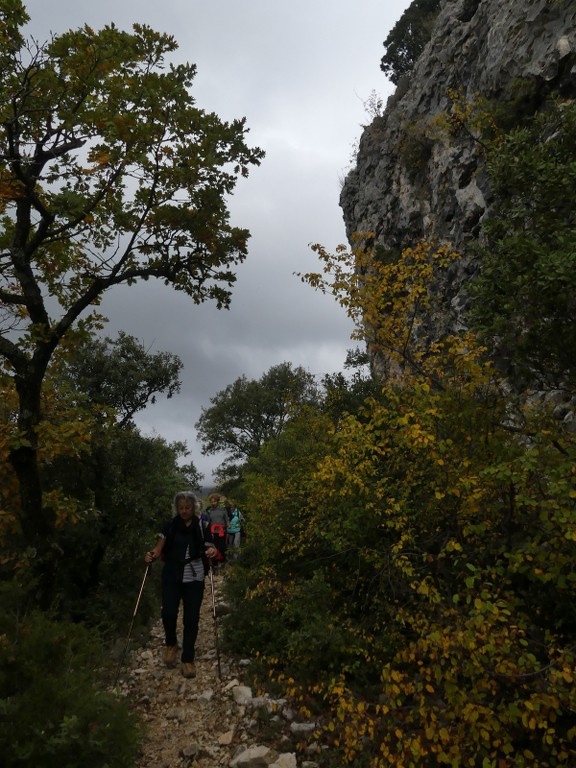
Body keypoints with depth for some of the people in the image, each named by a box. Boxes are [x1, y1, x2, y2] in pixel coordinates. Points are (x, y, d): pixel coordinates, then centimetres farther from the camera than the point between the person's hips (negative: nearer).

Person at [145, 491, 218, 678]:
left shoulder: (202, 527, 0)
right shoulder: (169, 526, 0)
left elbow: (210, 548, -2)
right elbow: (159, 547, -4)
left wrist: (212, 551, -25)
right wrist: (152, 555, -26)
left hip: (194, 578, 0)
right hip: (171, 576, 0)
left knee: (191, 618, 1)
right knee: (168, 613, -11)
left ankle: (188, 659, 19)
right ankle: (171, 644, 21)